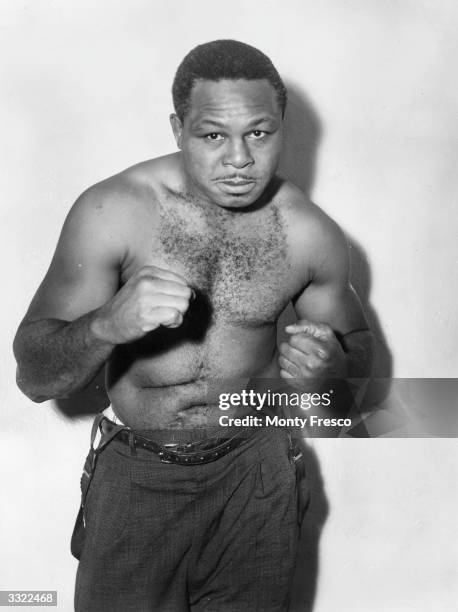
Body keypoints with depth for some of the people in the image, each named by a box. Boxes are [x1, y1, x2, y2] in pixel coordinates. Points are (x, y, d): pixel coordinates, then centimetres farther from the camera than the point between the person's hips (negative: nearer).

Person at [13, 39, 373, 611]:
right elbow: (33, 377, -15)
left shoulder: (310, 233, -10)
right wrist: (106, 325, -36)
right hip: (136, 477, -1)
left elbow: (358, 345, 8)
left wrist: (333, 366, -17)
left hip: (254, 476, 2)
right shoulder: (110, 211, -17)